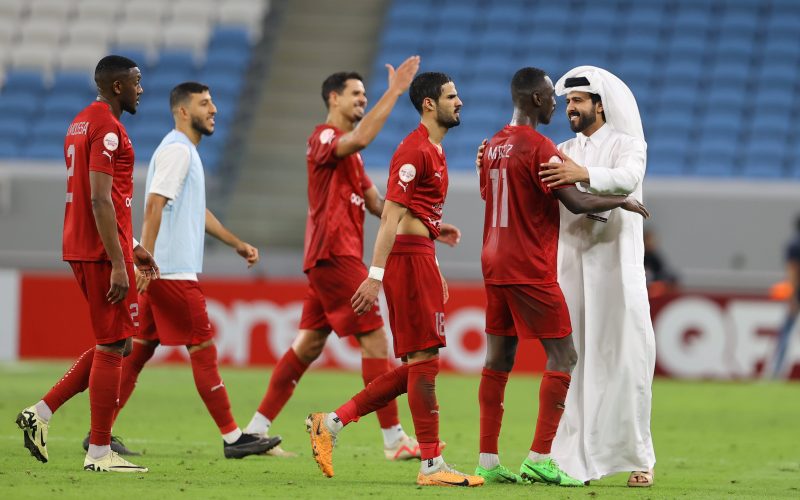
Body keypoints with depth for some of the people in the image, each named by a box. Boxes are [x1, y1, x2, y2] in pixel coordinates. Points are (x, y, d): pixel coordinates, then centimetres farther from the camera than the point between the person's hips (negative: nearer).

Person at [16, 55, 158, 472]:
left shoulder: (81, 124, 17)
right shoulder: (108, 127, -15)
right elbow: (100, 201, -21)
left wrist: (132, 247, 26)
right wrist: (118, 263, -22)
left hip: (81, 249, 10)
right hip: (103, 251, -10)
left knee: (115, 343, 16)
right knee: (113, 346, -3)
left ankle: (41, 413, 12)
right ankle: (99, 453, 1)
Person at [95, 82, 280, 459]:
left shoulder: (187, 151, 20)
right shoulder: (176, 149, -12)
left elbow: (198, 212, 31)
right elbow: (154, 205, -21)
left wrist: (237, 244, 31)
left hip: (163, 272, 10)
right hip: (173, 271, -10)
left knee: (139, 350, 8)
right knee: (203, 350, -6)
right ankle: (233, 438, -3)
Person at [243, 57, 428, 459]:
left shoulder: (348, 152, 23)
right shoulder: (325, 137, -9)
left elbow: (376, 204, 21)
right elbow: (359, 139, -33)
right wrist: (393, 93, -32)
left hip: (334, 257, 10)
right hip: (334, 255, -10)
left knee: (309, 344, 11)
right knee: (374, 338, -11)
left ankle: (257, 429, 14)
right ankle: (394, 440, -11)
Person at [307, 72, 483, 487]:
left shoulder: (433, 150, 19)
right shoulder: (415, 150, -13)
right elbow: (392, 215, -19)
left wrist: (435, 231, 15)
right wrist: (375, 275, -23)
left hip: (420, 260, 10)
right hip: (410, 257, -10)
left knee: (417, 366, 10)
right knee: (424, 360, -7)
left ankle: (331, 422, 12)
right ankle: (431, 465, -5)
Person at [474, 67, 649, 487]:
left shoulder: (493, 146, 13)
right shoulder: (539, 147, -13)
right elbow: (576, 202, -18)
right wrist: (622, 202, -3)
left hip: (495, 265, 8)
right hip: (531, 270, -8)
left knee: (498, 359, 8)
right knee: (563, 357, -4)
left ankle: (488, 461, 7)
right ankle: (539, 457, -11)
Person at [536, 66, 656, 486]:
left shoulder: (627, 144, 0)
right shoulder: (564, 153, 15)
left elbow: (627, 178, -22)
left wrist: (584, 175, -40)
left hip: (615, 267, -4)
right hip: (571, 266, 4)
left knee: (622, 358, -4)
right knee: (571, 361, -1)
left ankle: (637, 457, 3)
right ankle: (575, 457, 0)